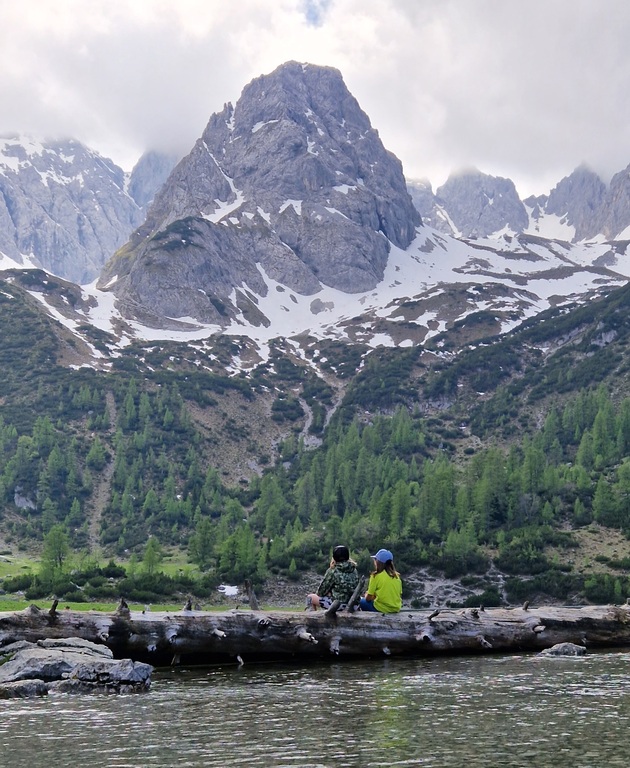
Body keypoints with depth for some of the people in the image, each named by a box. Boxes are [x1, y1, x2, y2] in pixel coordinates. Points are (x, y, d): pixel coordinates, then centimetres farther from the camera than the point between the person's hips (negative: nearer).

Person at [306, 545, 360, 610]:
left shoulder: (333, 571, -12)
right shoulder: (354, 570, 3)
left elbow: (322, 591, -6)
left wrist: (317, 593, 19)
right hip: (352, 604, 6)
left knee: (310, 597, 13)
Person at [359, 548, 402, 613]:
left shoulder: (376, 576, -11)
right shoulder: (397, 576, 3)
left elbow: (368, 598, -7)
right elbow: (400, 595, 10)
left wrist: (366, 595, 17)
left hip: (381, 608, -6)